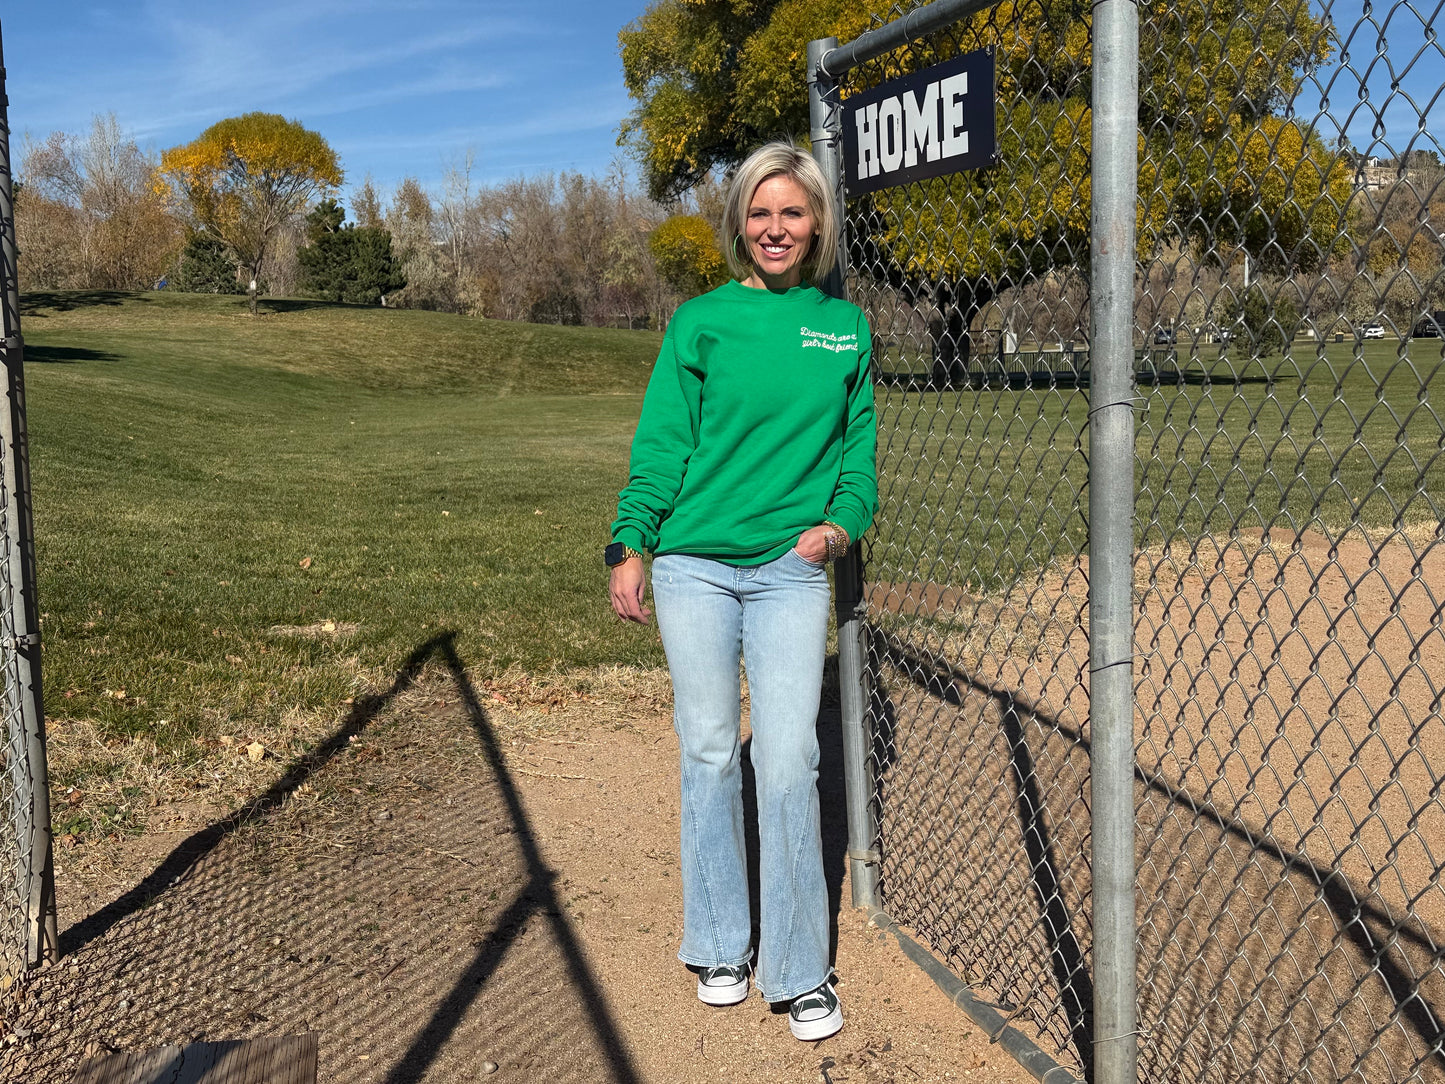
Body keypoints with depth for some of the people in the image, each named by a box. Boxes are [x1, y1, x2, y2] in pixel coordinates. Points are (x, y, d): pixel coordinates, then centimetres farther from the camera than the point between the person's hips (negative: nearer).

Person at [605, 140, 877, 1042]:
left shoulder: (846, 327, 10)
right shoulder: (701, 321, 3)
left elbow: (858, 445, 14)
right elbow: (660, 444, 2)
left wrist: (842, 522, -3)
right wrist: (630, 547, -5)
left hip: (791, 570, 1)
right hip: (693, 564, 0)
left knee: (788, 763, -3)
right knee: (710, 754, 7)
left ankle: (800, 971, 12)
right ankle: (720, 947, 25)